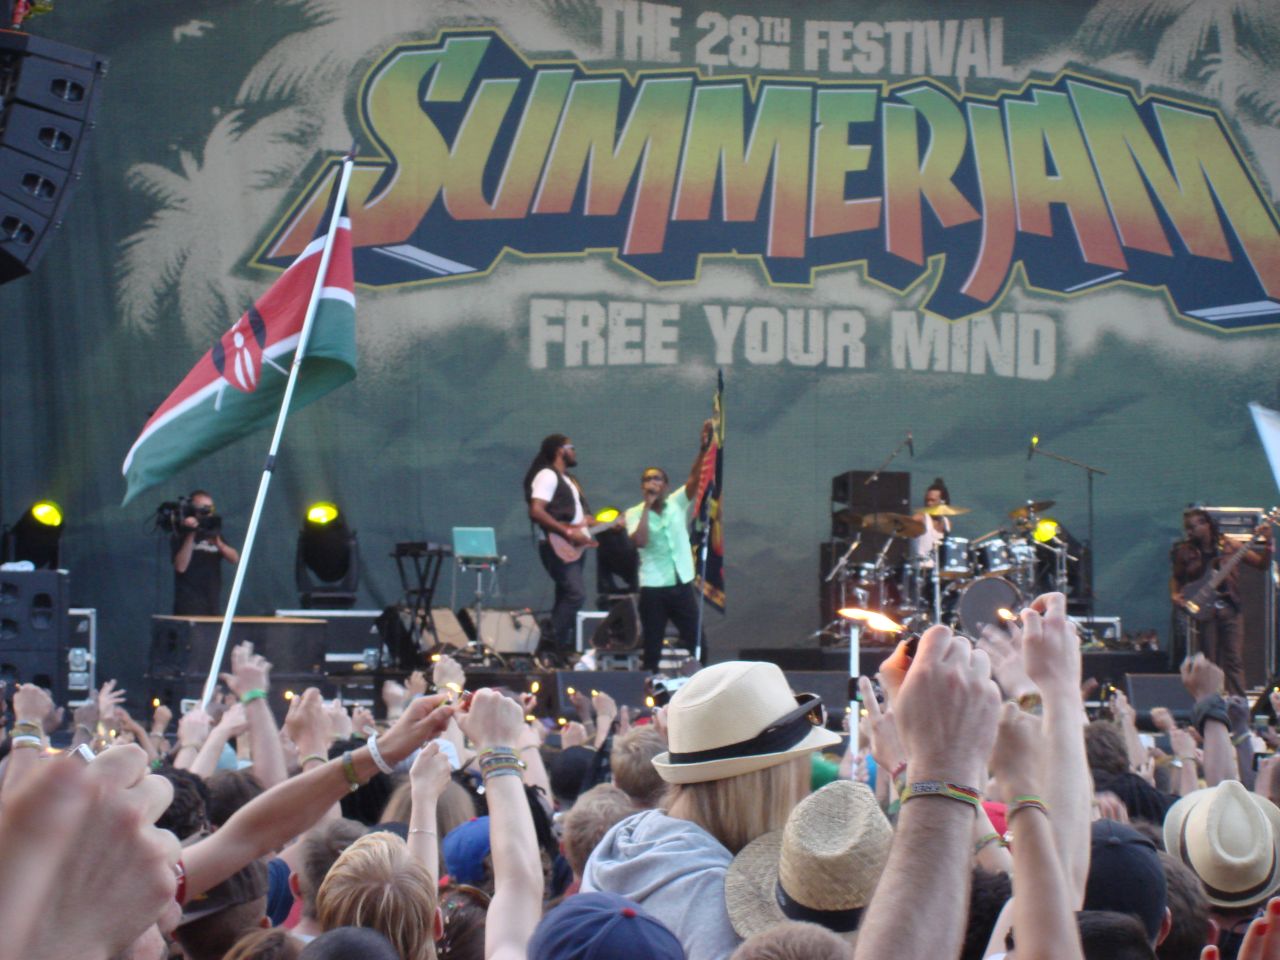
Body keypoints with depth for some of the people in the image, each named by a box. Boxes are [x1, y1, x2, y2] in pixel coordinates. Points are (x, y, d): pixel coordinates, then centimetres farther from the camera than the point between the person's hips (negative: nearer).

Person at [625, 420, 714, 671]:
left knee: (696, 642, 2)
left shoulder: (677, 504, 6)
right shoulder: (635, 513, 0)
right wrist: (647, 506, -14)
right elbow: (640, 541, -18)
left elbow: (695, 478, -9)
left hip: (682, 585, 2)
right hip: (652, 588, -2)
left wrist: (704, 449, -25)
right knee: (652, 649, 3)